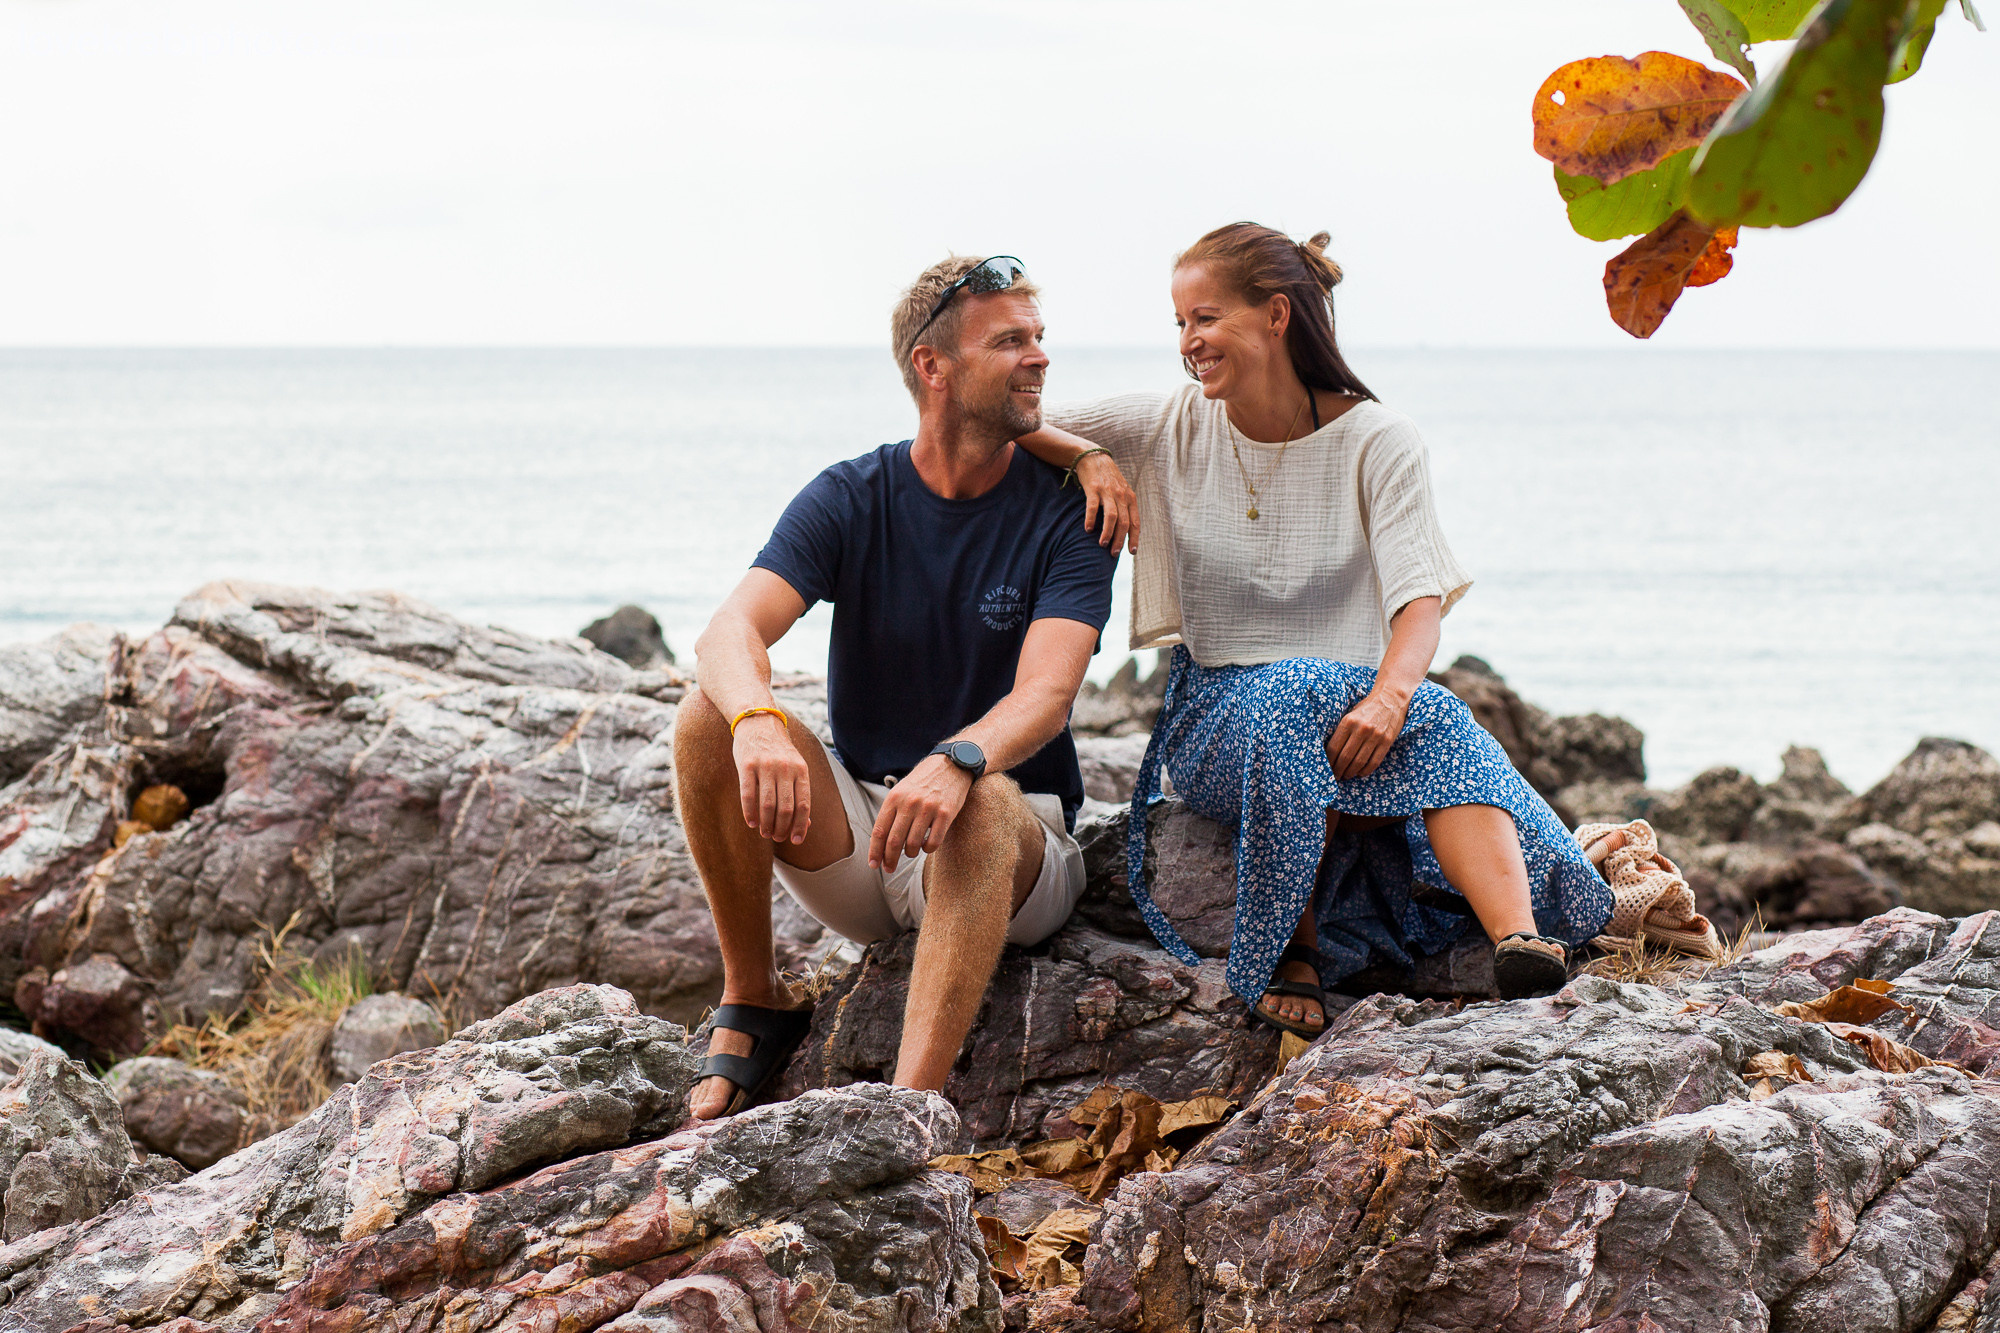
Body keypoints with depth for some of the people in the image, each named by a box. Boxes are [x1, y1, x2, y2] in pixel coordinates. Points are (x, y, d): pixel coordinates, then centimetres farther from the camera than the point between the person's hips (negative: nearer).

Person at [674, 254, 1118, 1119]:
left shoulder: (1065, 515, -6)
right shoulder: (850, 499, -2)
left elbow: (1044, 693, -22)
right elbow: (728, 635, -18)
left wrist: (957, 762, -45)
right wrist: (757, 721, -43)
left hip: (1015, 850, -2)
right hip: (850, 837, 2)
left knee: (984, 802, -38)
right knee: (710, 721, -22)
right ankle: (751, 1005, -10)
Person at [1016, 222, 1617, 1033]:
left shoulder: (1376, 442, -2)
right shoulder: (1174, 433, 3)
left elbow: (1420, 599, -15)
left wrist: (1389, 694, -36)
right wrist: (1090, 458, -14)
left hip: (1350, 693, 0)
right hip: (1217, 720, 0)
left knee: (1422, 725, -35)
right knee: (1300, 695, -36)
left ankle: (1518, 937, -54)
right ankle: (1293, 946, -31)